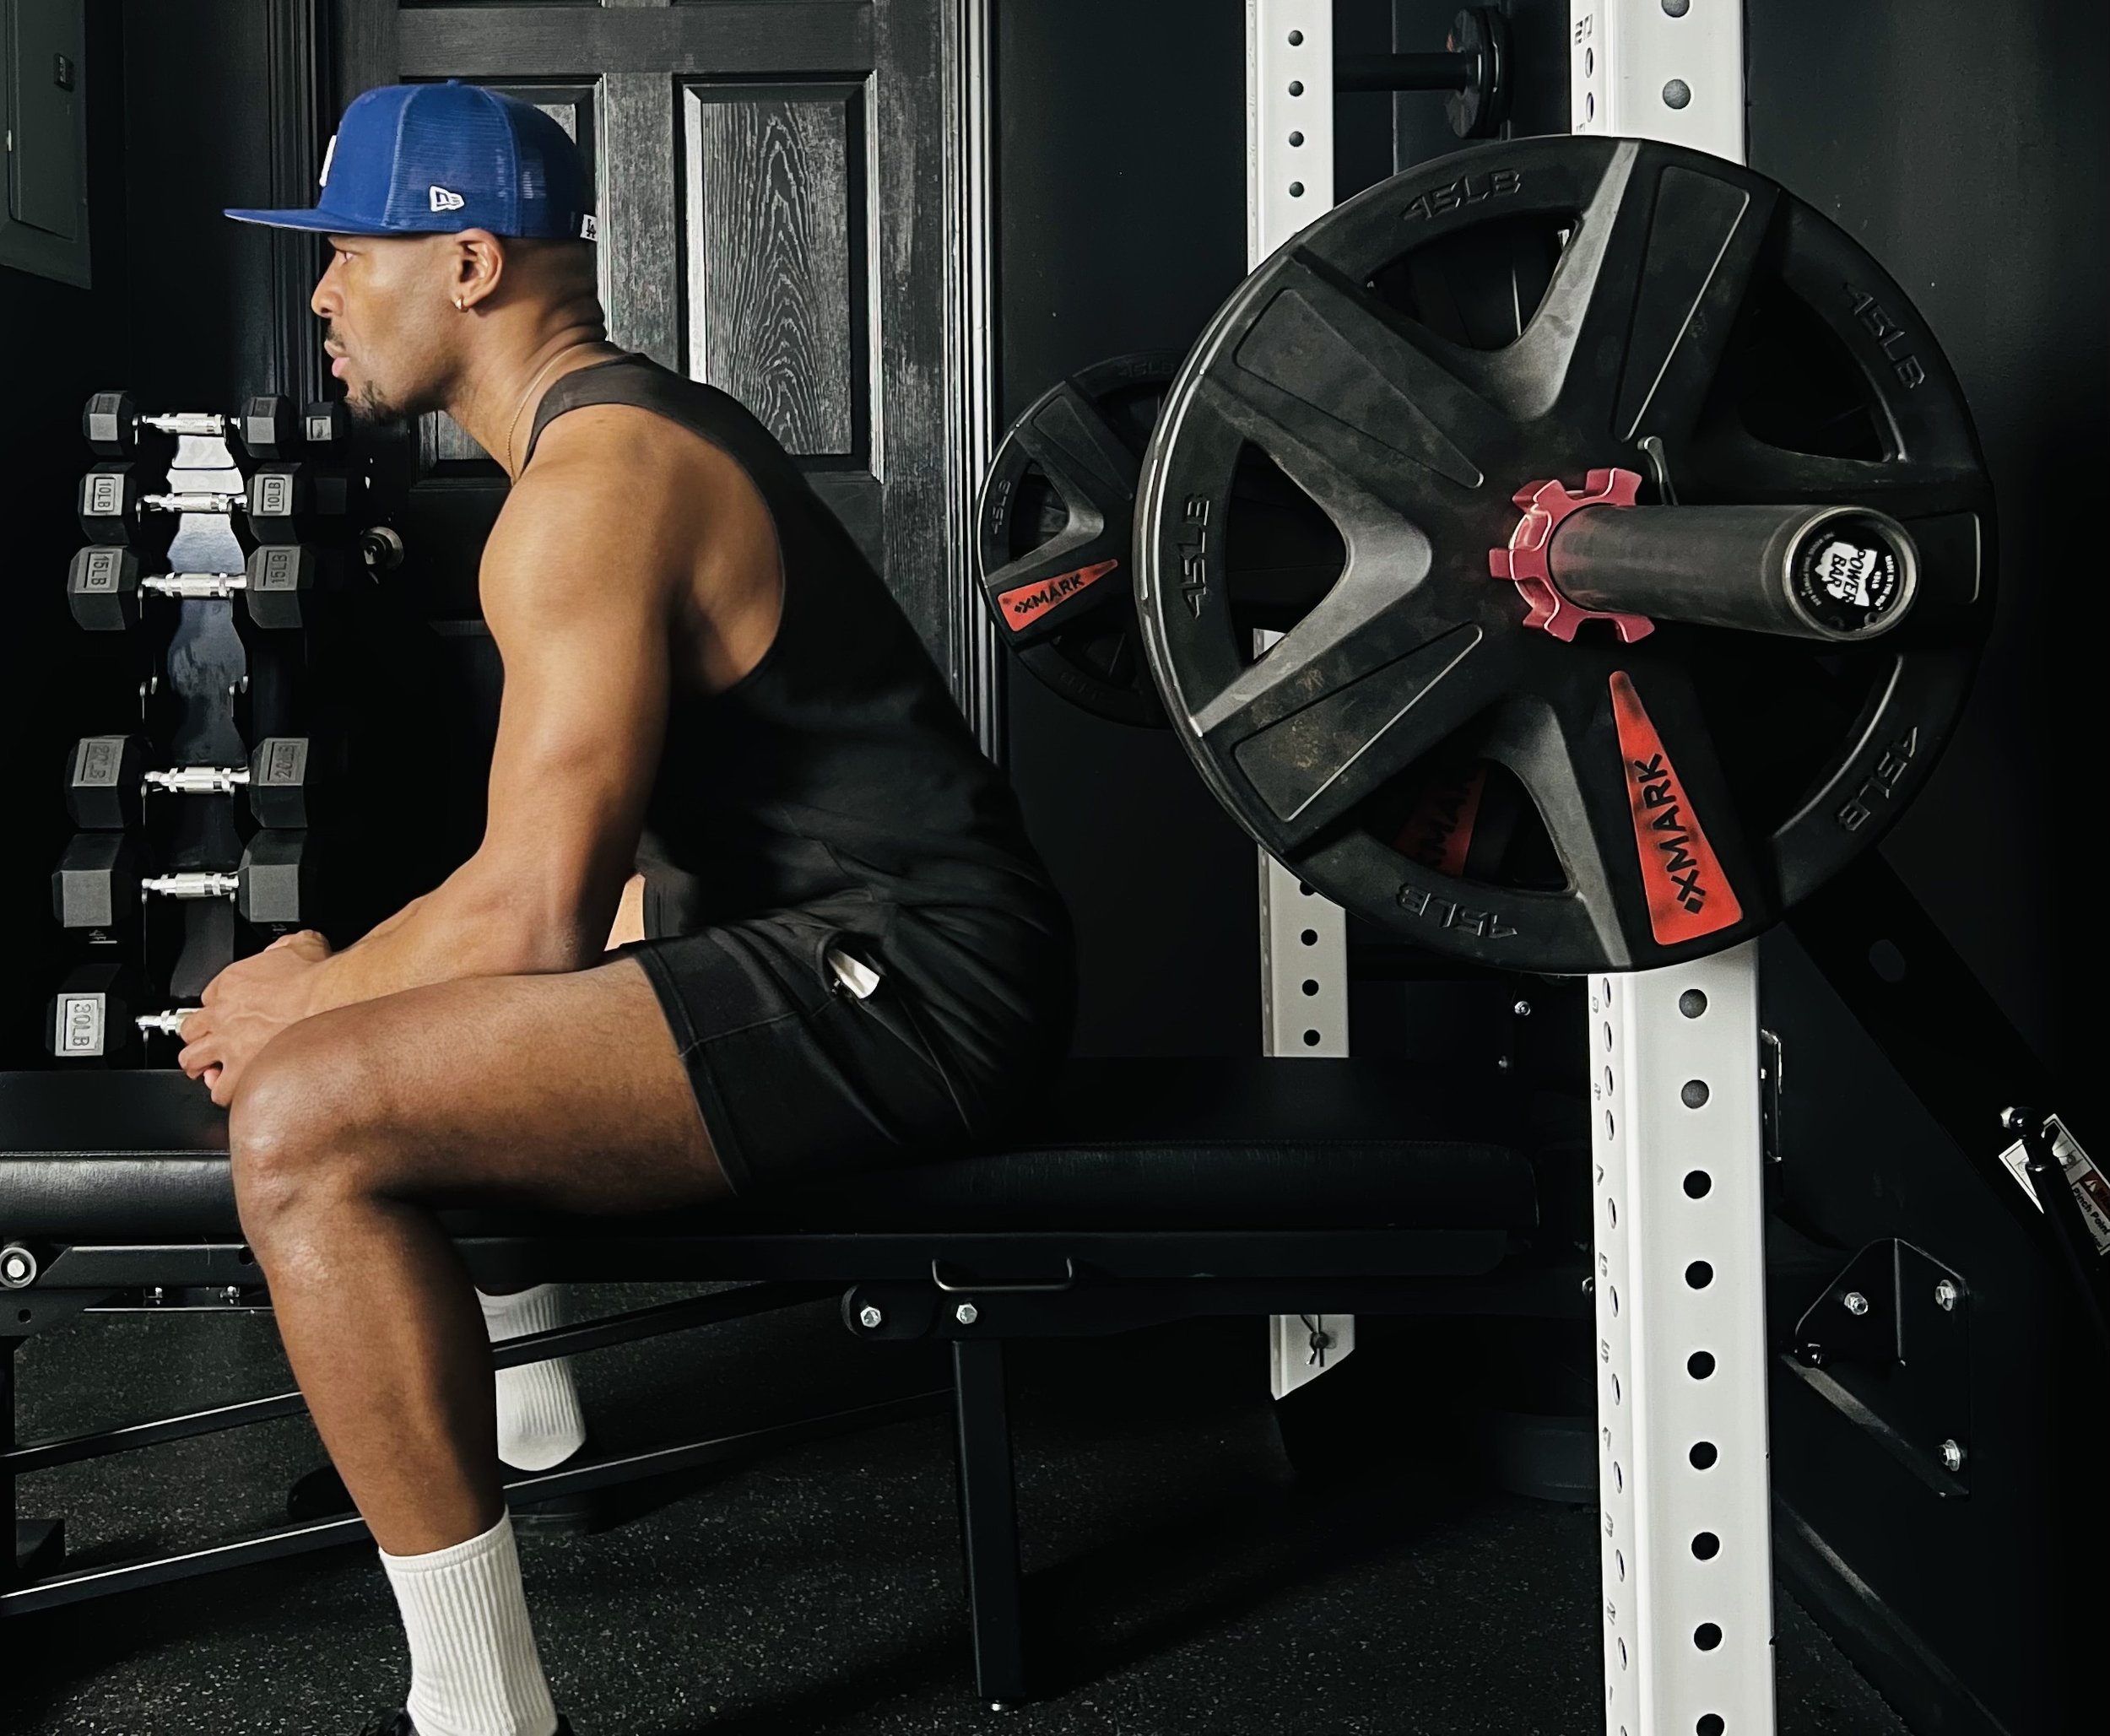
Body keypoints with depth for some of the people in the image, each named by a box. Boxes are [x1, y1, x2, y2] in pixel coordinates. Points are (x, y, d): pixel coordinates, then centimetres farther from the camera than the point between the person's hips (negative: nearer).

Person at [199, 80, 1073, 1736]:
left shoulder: (590, 487, -16)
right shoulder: (654, 426, 17)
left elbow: (536, 917, -21)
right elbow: (587, 859, 22)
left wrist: (311, 1000, -3)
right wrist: (343, 980, 14)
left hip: (906, 978, -11)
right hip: (846, 931, 11)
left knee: (306, 1122, -23)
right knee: (363, 1005, 28)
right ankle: (522, 1407, 39)